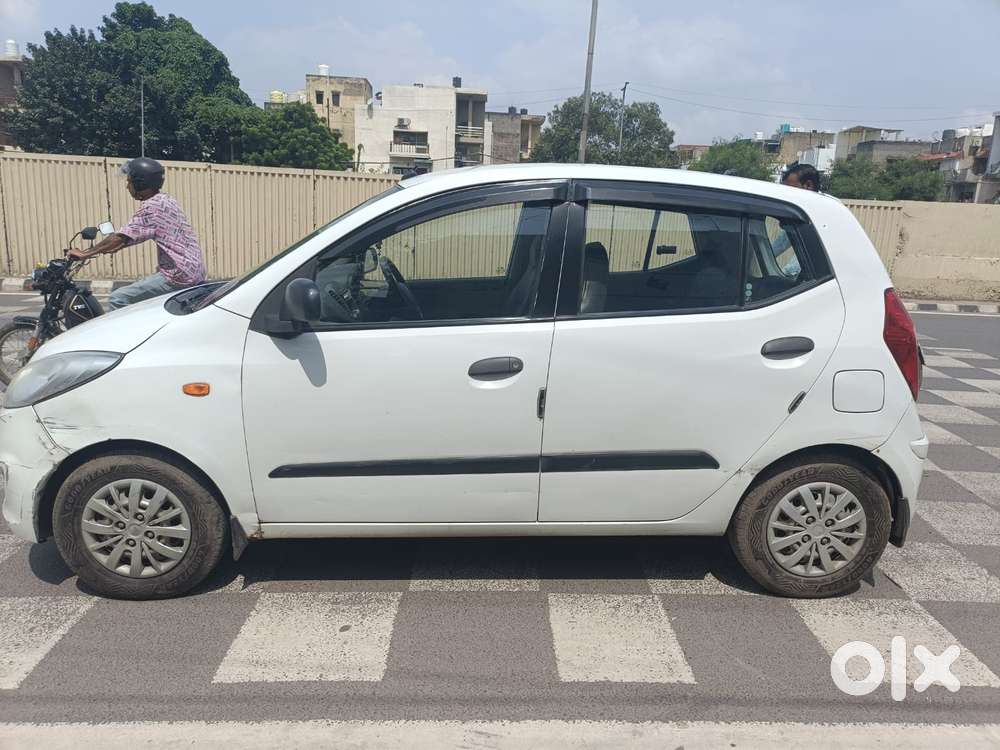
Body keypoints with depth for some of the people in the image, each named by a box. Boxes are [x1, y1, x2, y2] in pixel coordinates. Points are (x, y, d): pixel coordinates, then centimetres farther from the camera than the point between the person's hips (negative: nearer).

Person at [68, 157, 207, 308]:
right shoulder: (166, 200, 15)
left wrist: (85, 254, -6)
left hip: (179, 276, -10)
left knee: (117, 300, -11)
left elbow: (120, 237, -15)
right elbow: (138, 235, 26)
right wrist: (115, 247, 25)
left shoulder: (151, 206, -13)